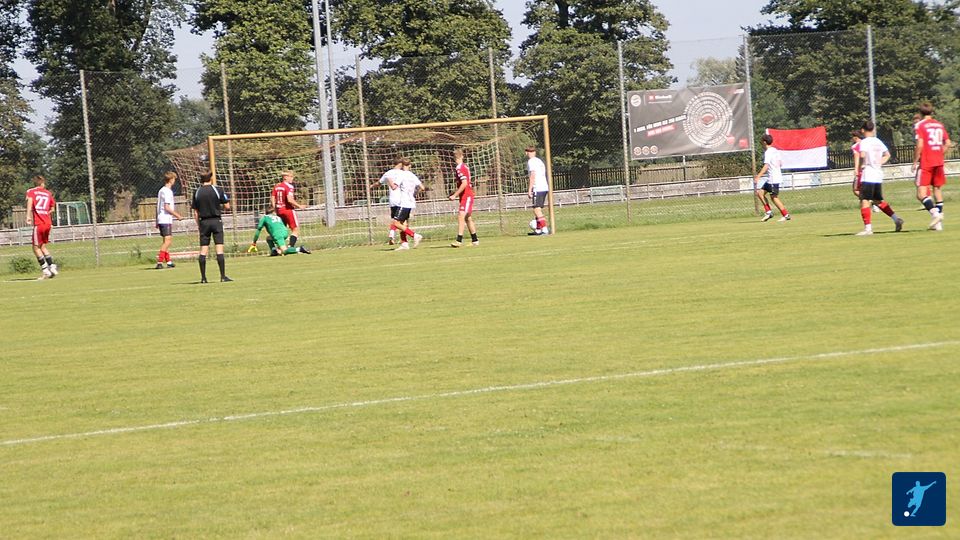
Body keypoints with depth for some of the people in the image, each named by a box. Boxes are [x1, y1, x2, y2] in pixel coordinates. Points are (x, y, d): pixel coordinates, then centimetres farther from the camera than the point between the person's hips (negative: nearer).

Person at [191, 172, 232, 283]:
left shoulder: (197, 192, 3)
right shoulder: (217, 190, -5)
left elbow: (195, 212, 5)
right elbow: (227, 206, -3)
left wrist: (198, 225, 13)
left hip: (203, 222, 3)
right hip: (216, 221, -3)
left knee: (203, 250, 4)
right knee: (219, 248, -3)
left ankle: (203, 277, 4)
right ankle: (223, 276, -7)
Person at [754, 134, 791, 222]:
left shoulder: (768, 152, -15)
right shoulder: (775, 151, 12)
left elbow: (766, 166, -26)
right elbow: (781, 163, 19)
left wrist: (758, 177, -32)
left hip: (773, 178, -9)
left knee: (774, 198, -4)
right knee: (760, 192, 8)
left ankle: (786, 215, -1)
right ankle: (768, 212, 7)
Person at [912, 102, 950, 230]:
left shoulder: (920, 125, -6)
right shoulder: (939, 125, 10)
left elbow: (920, 145, -15)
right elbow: (947, 144, 8)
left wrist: (915, 161, -7)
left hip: (925, 163, -6)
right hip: (939, 162, 6)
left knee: (921, 193, -6)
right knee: (938, 189, 11)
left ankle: (935, 213, -28)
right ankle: (938, 223, 9)